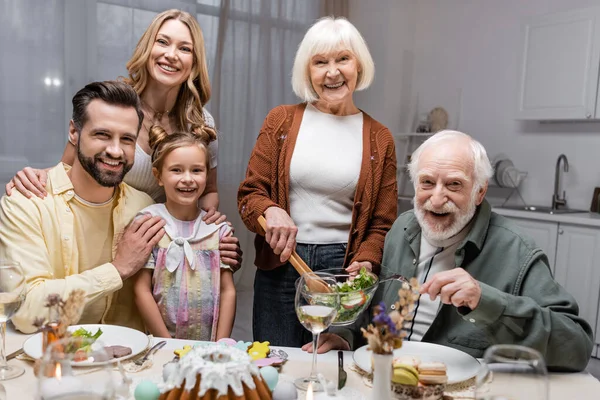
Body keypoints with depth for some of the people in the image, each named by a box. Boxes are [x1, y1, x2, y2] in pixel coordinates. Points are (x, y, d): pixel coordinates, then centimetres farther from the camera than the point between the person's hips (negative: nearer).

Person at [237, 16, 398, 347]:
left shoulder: (379, 139, 4)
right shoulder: (281, 121, 4)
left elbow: (382, 223, 5)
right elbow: (249, 193, 3)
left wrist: (365, 262, -13)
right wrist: (270, 211, -18)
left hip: (343, 268, 0)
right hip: (280, 263, 0)